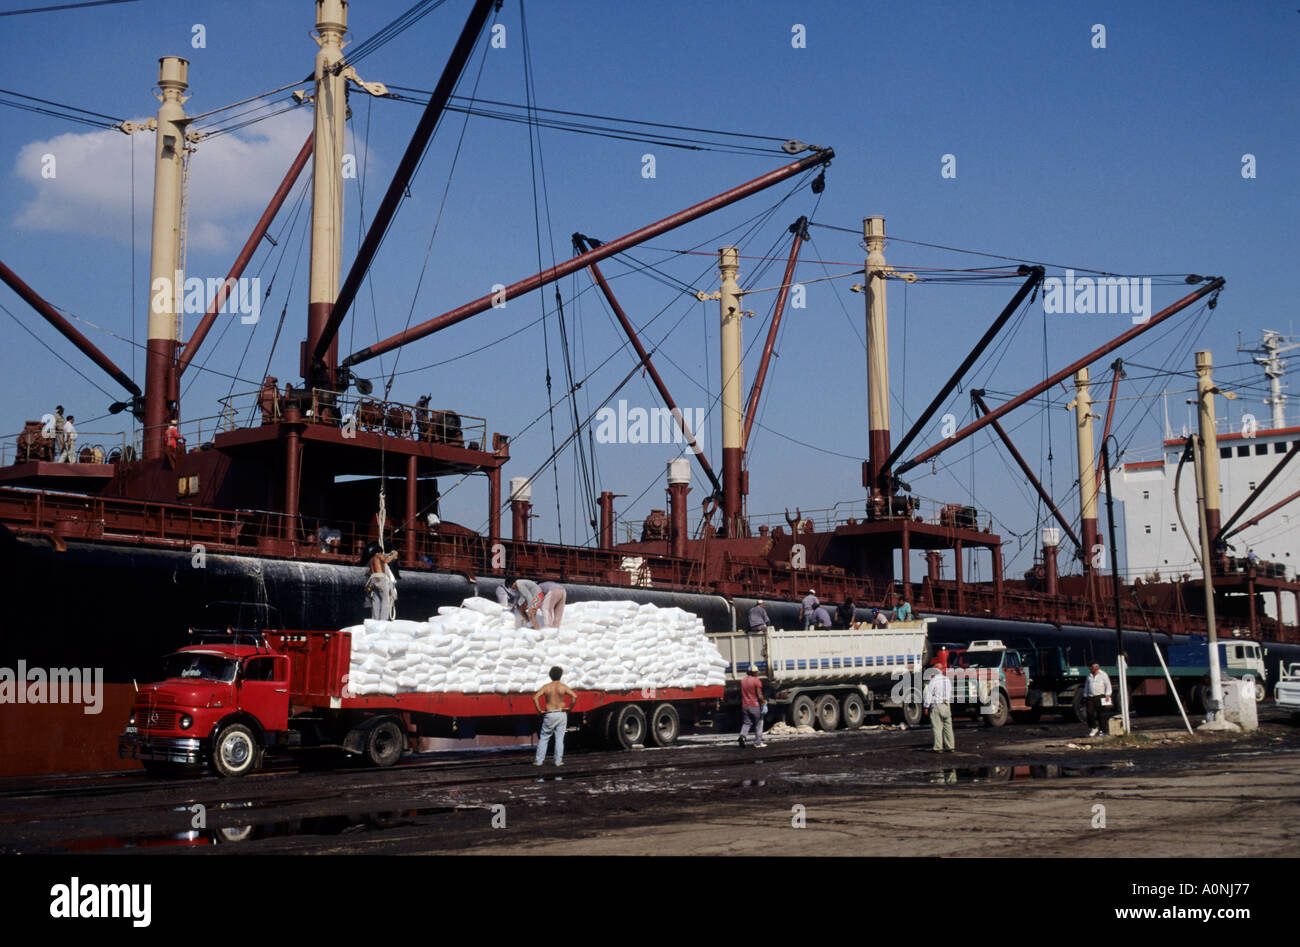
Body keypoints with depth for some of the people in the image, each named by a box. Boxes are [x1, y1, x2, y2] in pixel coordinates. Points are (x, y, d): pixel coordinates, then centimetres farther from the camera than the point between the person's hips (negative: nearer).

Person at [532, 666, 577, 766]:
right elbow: (575, 696, -16)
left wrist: (539, 711, -5)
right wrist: (570, 708, -5)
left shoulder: (546, 687, -3)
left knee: (544, 738, 10)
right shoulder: (563, 687, -4)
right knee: (559, 738, 6)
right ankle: (558, 761, 4)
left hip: (549, 715, 0)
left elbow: (535, 698, -13)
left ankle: (538, 760, 9)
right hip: (561, 714, 0)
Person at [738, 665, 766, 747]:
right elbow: (759, 695, -14)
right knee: (758, 724, 7)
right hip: (755, 706, -5)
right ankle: (758, 742, 8)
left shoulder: (743, 680, 9)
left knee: (746, 723, 11)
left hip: (745, 706, 5)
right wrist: (763, 704, -7)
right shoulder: (756, 680, -10)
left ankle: (742, 735, -16)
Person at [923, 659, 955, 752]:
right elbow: (950, 694, 16)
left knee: (937, 727, -2)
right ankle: (950, 747, 12)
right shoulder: (947, 680, 8)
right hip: (947, 705, 5)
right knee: (948, 726, 10)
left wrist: (926, 707, -5)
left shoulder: (933, 680, -10)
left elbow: (929, 695, -10)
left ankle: (939, 747, -3)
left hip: (936, 706, -5)